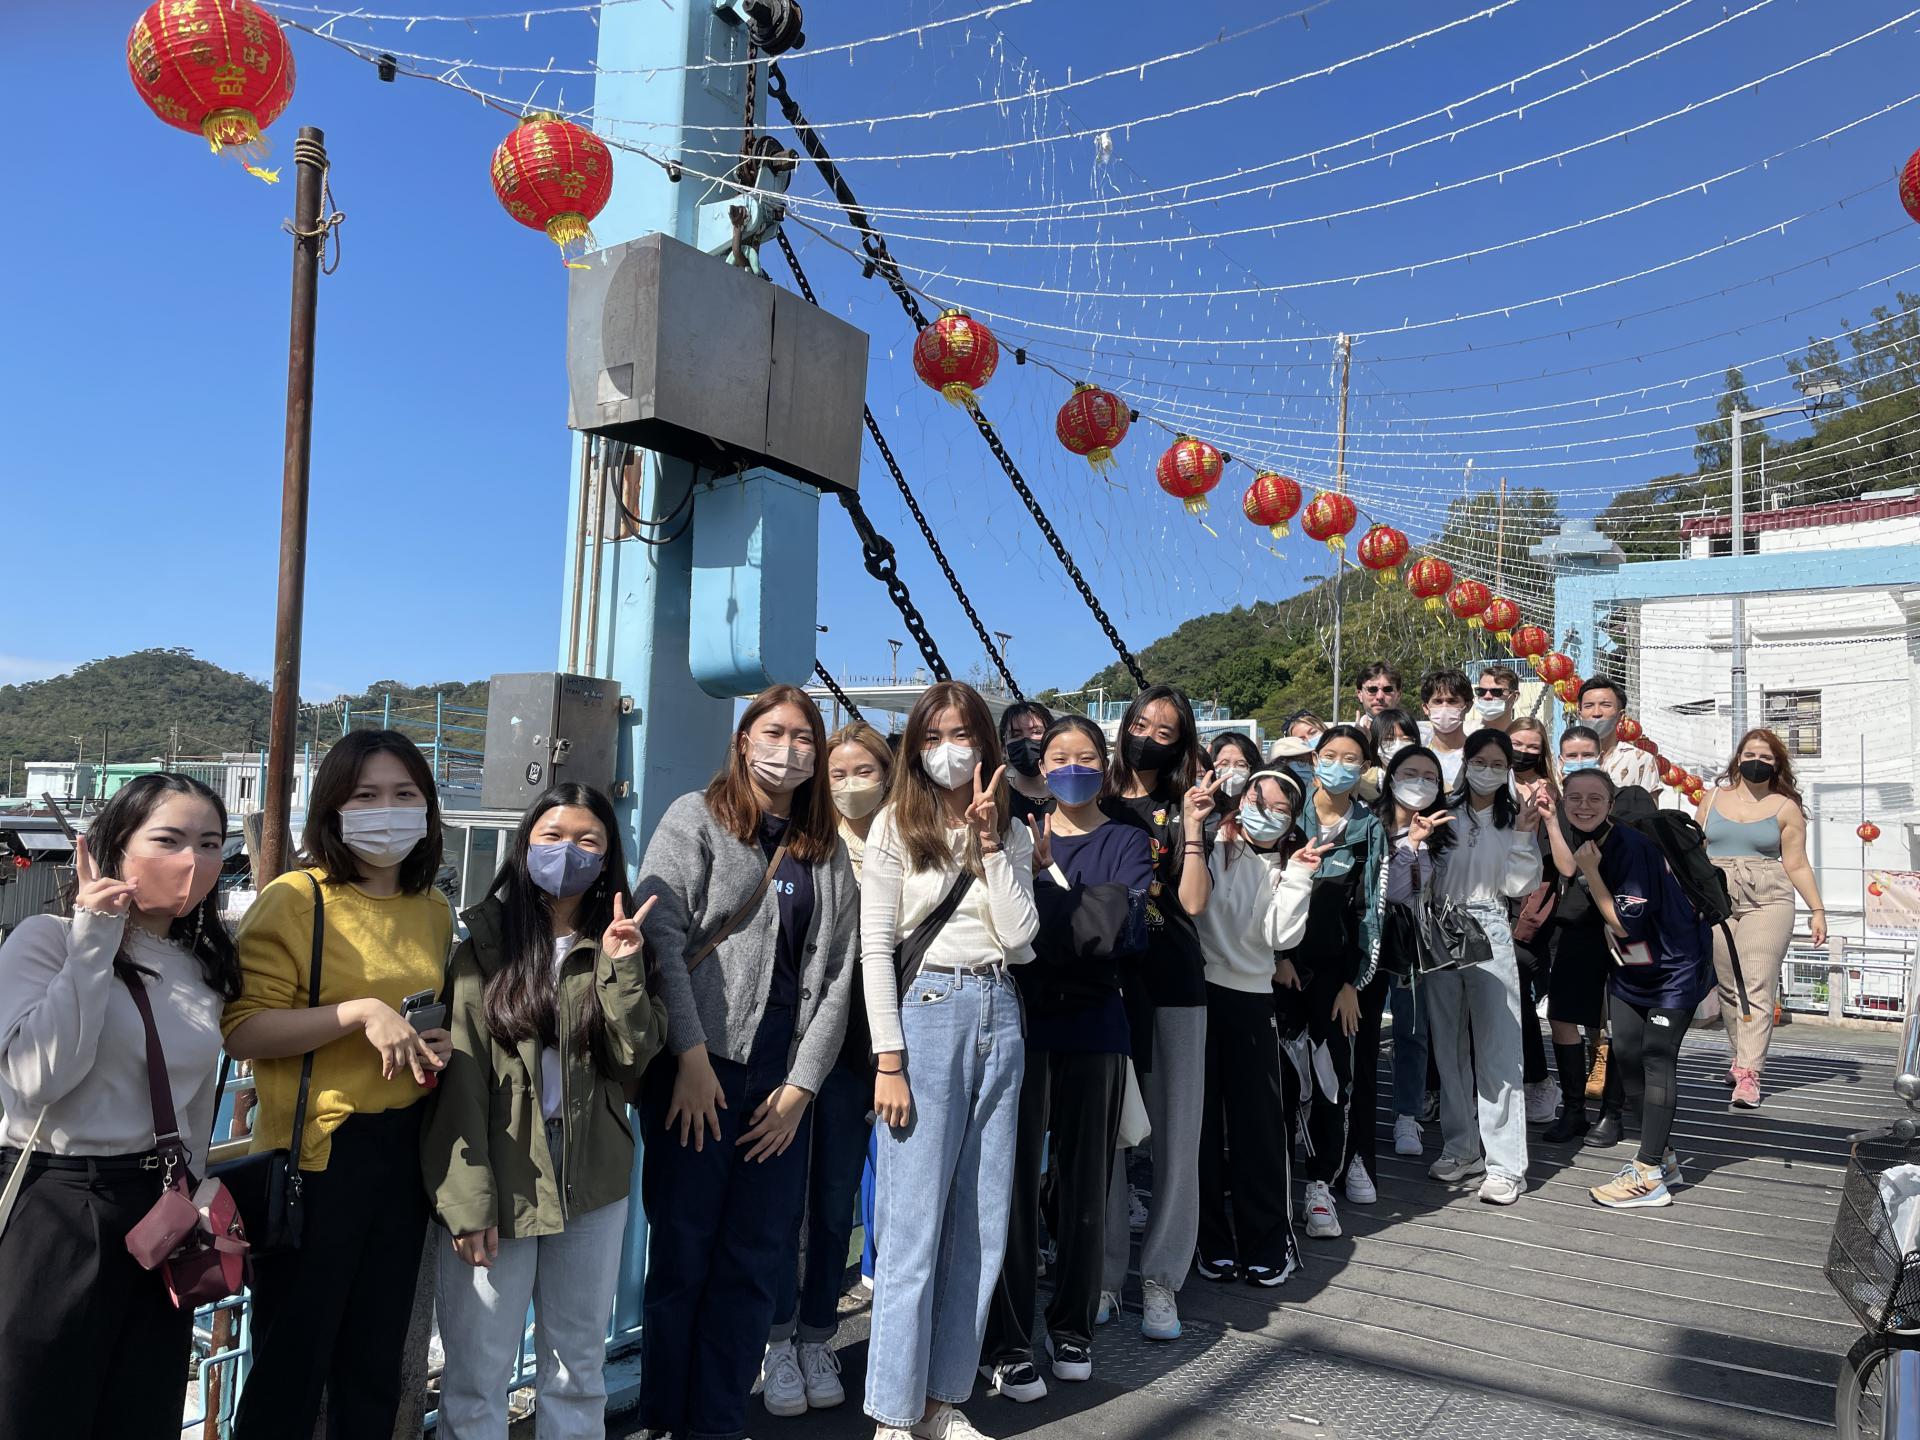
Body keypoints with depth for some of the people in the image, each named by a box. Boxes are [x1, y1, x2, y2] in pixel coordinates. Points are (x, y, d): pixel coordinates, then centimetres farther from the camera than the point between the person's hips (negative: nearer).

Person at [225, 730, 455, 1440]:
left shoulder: (434, 910, 8)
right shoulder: (295, 899, -11)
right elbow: (242, 1031, -17)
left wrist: (441, 1045, 1)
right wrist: (361, 1012, -26)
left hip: (405, 1146, 6)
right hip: (317, 1149, -5)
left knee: (376, 1359, 18)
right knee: (292, 1360, 8)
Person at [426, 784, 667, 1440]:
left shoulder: (618, 944, 6)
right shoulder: (486, 941, -3)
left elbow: (632, 1062, -4)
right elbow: (462, 1074, -8)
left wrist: (620, 969, -15)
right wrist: (468, 1197, -13)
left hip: (593, 1182, 3)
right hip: (500, 1179, -3)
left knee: (579, 1366, 15)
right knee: (477, 1373, 7)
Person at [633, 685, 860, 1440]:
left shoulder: (829, 852, 13)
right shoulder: (696, 818, 2)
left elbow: (836, 975, 8)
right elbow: (661, 934, -9)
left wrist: (800, 1086, -1)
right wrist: (691, 1058, -15)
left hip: (784, 1081, 4)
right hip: (698, 1070, -4)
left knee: (756, 1259, 8)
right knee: (682, 1253, 4)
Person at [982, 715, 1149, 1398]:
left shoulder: (1126, 843, 6)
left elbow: (1122, 932, -11)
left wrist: (1046, 874, -16)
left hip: (1093, 1026, 1)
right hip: (1023, 1019, 0)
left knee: (1085, 1177, 9)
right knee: (1016, 1178, -1)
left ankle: (1072, 1323, 27)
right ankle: (1006, 1340, 11)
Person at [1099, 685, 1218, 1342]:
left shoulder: (1181, 811, 8)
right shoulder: (1095, 805, 9)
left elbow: (1194, 901, -5)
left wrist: (1192, 826, -13)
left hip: (1172, 986, 0)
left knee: (1176, 1134, 2)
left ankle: (1161, 1277, 15)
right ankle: (1104, 1273, 18)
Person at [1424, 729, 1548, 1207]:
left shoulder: (1516, 817, 5)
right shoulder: (1443, 812, 5)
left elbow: (1518, 887, -2)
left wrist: (1524, 833, -10)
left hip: (1490, 931, -2)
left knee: (1498, 1046, -6)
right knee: (1449, 1043, 10)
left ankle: (1505, 1164, -2)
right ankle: (1461, 1147, 22)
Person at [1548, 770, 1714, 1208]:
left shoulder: (1631, 847, -25)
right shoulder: (1583, 841, -1)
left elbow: (1625, 924, -23)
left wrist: (1592, 872, -27)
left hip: (1674, 965, -8)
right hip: (1630, 968, 8)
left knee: (1656, 1058, -9)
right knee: (1625, 1056, 7)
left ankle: (1649, 1176, -7)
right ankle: (1663, 1157, 21)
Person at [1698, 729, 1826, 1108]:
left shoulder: (1785, 808, 6)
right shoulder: (1713, 799, 13)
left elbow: (1797, 865, 5)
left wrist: (1817, 910, -1)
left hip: (1767, 903, -3)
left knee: (1757, 987, -10)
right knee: (1728, 986, 6)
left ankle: (1748, 1073, -13)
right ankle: (1742, 1053, 24)